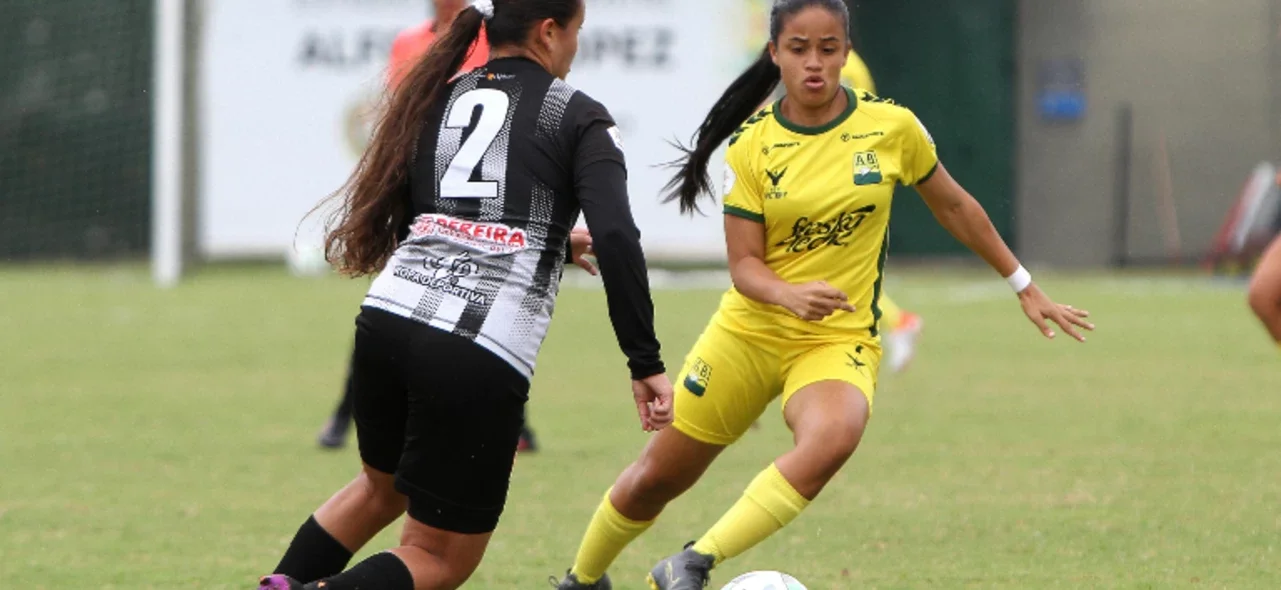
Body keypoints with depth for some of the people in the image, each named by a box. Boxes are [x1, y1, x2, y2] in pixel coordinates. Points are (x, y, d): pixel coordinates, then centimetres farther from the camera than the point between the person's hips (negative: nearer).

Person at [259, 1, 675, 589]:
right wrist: (646, 364, -9)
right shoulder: (576, 117, 3)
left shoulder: (436, 100, 17)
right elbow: (615, 238, -11)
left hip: (387, 320, 5)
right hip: (480, 358, -5)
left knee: (383, 486, 35)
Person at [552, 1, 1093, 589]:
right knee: (656, 478, 9)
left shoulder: (892, 126, -6)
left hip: (839, 341, -1)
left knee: (832, 439, -35)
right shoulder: (751, 146, -7)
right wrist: (792, 295, -31)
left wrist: (1024, 287, 15)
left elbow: (955, 208, 9)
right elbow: (744, 265, -9)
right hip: (747, 334, 1)